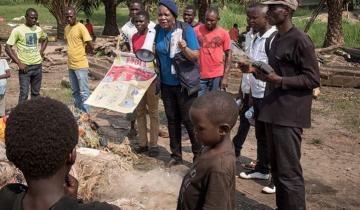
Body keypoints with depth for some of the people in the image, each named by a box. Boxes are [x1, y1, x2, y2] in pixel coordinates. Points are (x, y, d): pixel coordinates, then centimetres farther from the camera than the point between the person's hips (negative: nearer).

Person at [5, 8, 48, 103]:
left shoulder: (39, 29, 4)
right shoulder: (18, 30, -10)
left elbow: (45, 39, 26)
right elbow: (7, 47, -10)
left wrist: (41, 51, 10)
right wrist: (19, 63, -15)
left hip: (37, 66, 5)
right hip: (25, 66, -4)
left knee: (36, 93, 11)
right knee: (24, 94, -6)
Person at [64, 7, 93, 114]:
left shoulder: (81, 27, -13)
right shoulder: (66, 28, 10)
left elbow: (90, 46, -16)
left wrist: (81, 53, -1)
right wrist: (73, 53, 12)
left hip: (81, 65, -8)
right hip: (70, 65, 8)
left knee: (84, 92, -4)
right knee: (75, 91, 15)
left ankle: (86, 114, 1)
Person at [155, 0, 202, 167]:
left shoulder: (186, 29, -15)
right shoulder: (157, 30, -2)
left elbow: (195, 56, -17)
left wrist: (184, 49, -36)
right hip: (166, 84, 5)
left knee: (189, 120, 1)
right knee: (172, 120, 14)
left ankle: (199, 156, 15)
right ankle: (176, 155, 27)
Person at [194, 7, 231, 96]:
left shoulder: (224, 33, -2)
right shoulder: (197, 30, -2)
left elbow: (228, 55, 2)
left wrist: (225, 77, -3)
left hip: (217, 75, 0)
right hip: (200, 75, 0)